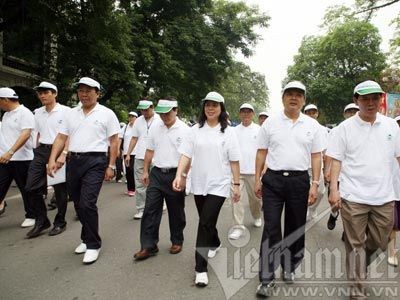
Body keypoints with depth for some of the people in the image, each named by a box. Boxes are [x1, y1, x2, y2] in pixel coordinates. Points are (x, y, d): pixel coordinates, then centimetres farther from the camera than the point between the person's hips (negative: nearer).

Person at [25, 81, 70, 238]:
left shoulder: (65, 111, -6)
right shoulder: (38, 113, 13)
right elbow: (38, 134, 20)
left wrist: (63, 154, -20)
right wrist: (37, 153, 15)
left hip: (58, 151, -6)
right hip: (41, 151, 6)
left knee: (60, 189, 3)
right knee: (31, 187, 3)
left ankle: (60, 222, 20)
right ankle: (41, 221, 19)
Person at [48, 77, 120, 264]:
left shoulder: (106, 114, -1)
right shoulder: (71, 114, 13)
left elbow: (114, 141, -3)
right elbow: (61, 138, 11)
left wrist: (111, 166, -7)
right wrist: (52, 160, -1)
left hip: (95, 161, -6)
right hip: (73, 161, 6)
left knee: (87, 203, -14)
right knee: (78, 204, 13)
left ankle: (93, 245, 2)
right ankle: (87, 238, 31)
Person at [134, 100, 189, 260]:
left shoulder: (185, 130, -6)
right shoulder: (155, 129, 7)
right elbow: (149, 151, 13)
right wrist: (145, 171, 10)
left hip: (175, 175, -3)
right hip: (156, 173, 4)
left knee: (176, 211, 10)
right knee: (150, 209, 1)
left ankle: (177, 241, 28)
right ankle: (148, 246, 10)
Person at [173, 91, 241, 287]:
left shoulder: (228, 132, -2)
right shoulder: (195, 130, 3)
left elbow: (234, 161, -1)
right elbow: (186, 155, -2)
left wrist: (236, 184, -1)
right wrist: (179, 175, -14)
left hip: (219, 185, -3)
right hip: (198, 184, 3)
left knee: (205, 223, -8)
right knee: (206, 221, 18)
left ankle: (200, 268, 3)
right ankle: (215, 243, 48)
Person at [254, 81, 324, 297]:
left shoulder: (312, 125, 5)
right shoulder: (270, 122, 2)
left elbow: (316, 157, 5)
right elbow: (261, 152, 4)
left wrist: (315, 184, -2)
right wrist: (257, 180, 1)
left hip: (300, 181, 2)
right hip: (273, 179, -1)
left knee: (295, 228, 13)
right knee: (271, 229, -2)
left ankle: (289, 268, 34)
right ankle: (267, 278, 9)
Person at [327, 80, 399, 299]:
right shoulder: (345, 127, -3)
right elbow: (336, 160, -3)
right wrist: (333, 189, -10)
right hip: (353, 197, -3)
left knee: (378, 242, 16)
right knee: (355, 245, 6)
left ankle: (359, 269, 45)